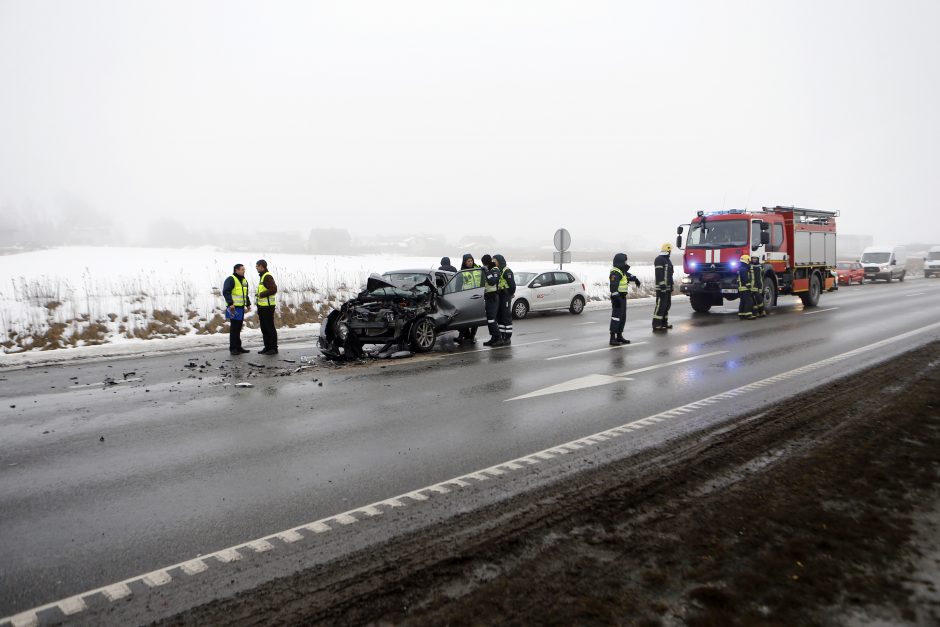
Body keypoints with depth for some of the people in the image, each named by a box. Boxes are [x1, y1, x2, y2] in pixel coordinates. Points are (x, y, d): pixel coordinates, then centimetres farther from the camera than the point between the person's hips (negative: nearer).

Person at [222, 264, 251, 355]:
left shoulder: (244, 281, 18)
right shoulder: (231, 279, -9)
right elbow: (226, 292, -19)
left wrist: (248, 304, 19)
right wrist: (230, 303, -27)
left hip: (241, 308, 8)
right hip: (233, 308, -8)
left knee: (238, 328, 12)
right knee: (234, 328, -6)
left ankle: (238, 347, 19)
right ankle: (233, 348, -2)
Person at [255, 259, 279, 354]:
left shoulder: (267, 276, -14)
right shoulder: (262, 276, 18)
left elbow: (274, 289, -24)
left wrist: (262, 294, -20)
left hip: (267, 306, -10)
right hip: (262, 306, 10)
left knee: (270, 327, -5)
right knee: (264, 328, 13)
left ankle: (274, 348, 0)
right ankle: (267, 347, 20)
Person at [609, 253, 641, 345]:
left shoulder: (622, 271, 15)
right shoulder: (615, 273, -18)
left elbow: (628, 275, 39)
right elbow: (613, 287, -26)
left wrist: (635, 279, 29)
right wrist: (616, 298, -31)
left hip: (622, 297, 11)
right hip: (617, 298, -11)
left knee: (623, 318, 15)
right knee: (616, 317, -11)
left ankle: (619, 336, 23)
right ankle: (612, 338, -11)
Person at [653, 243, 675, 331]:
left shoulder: (668, 260, 20)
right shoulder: (659, 259, -11)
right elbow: (659, 274, -20)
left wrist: (671, 286, 24)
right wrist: (662, 285, -26)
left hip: (668, 287, 10)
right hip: (661, 287, -10)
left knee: (667, 305, 13)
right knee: (660, 305, -10)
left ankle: (664, 323, 21)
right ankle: (656, 325, -9)